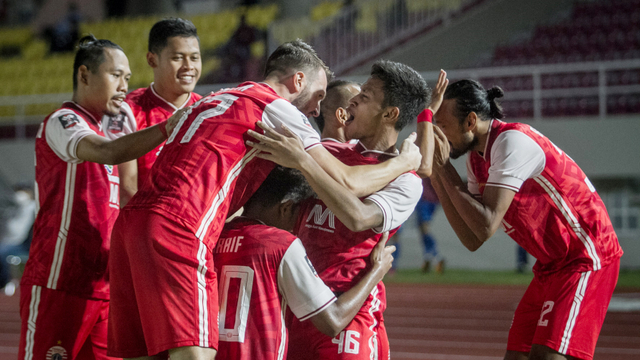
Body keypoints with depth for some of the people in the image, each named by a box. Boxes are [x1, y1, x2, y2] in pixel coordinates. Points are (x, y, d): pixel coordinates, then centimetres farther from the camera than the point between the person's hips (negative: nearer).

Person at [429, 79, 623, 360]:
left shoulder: (512, 141, -21)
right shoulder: (476, 157, 8)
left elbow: (486, 227, -28)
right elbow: (473, 240, 3)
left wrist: (443, 167, -20)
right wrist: (436, 178, -2)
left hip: (586, 258, -10)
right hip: (550, 267, 10)